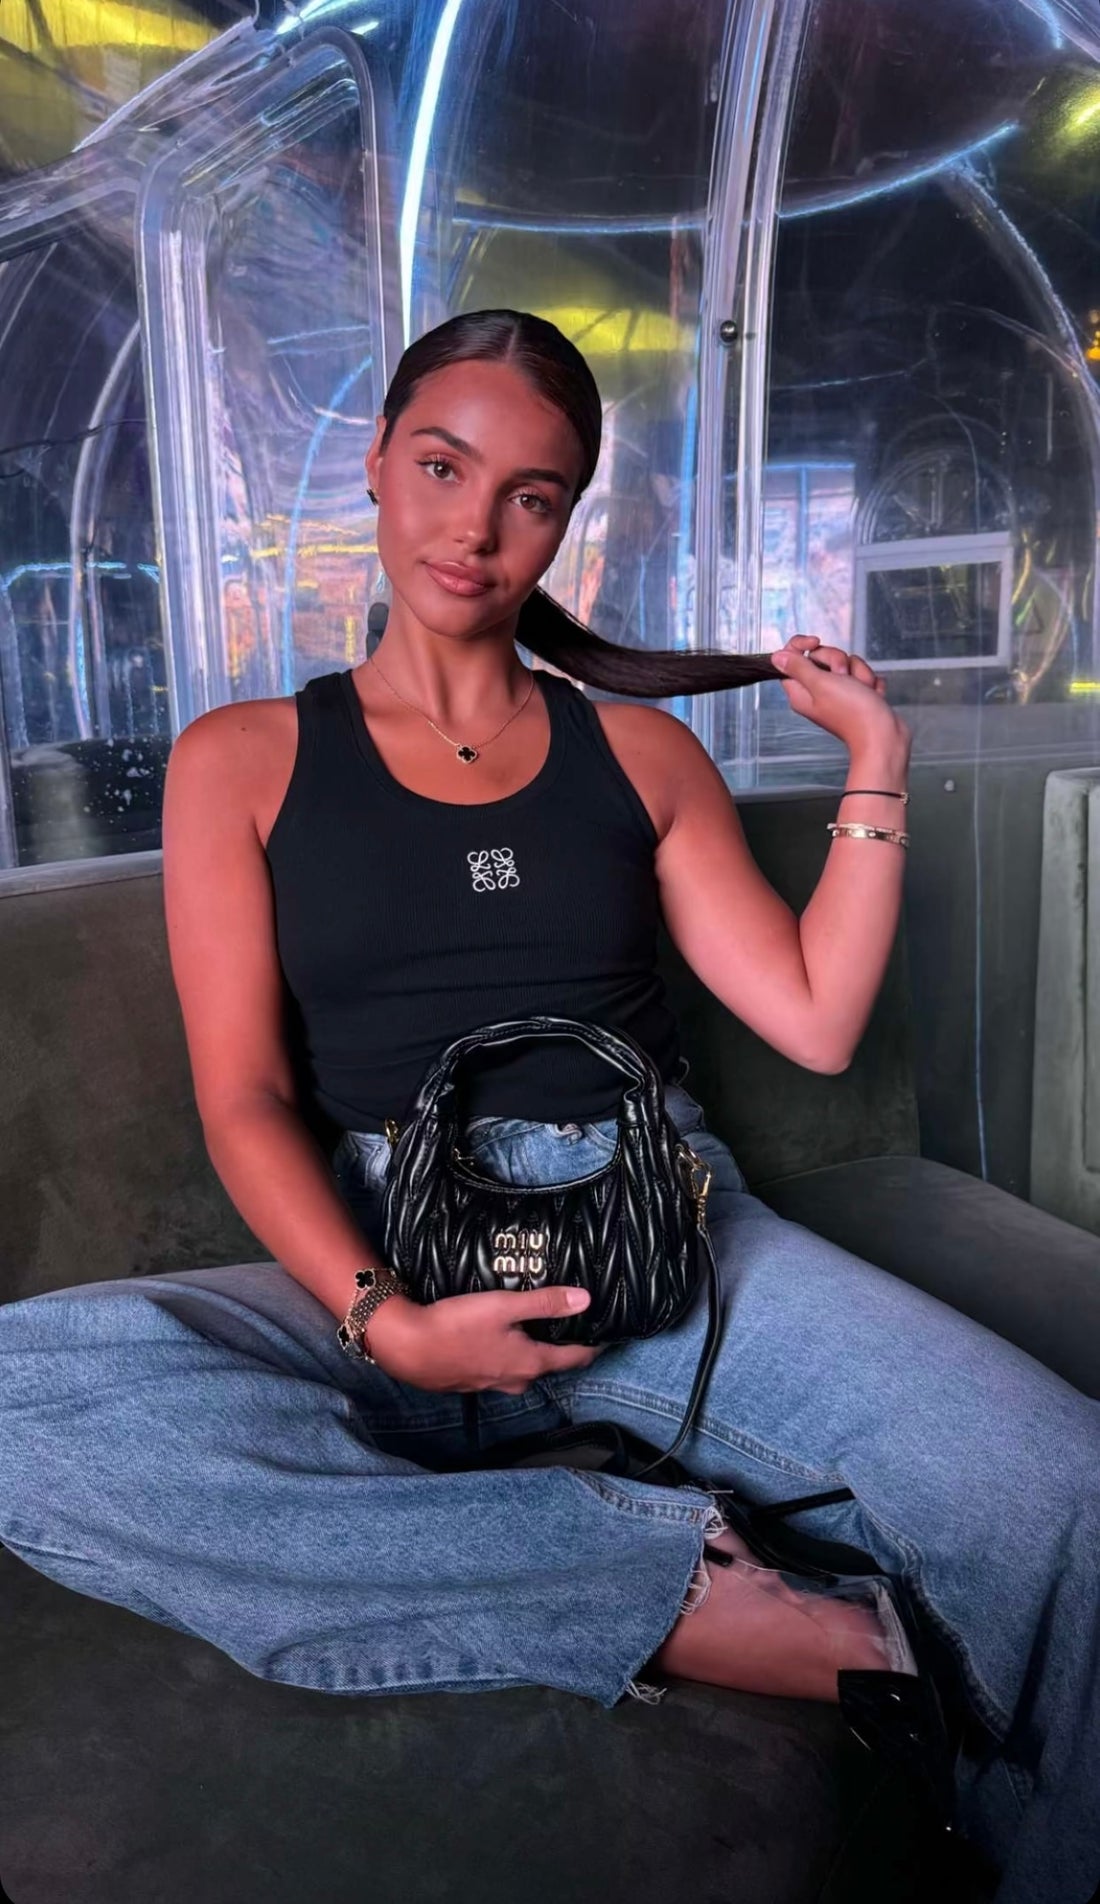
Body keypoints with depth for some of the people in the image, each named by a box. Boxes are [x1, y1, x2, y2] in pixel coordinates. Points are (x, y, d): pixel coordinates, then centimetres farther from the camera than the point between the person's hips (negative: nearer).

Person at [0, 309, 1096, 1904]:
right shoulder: (243, 761, 10)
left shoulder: (640, 747, 15)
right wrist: (381, 1320, -17)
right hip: (390, 1258, 0)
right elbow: (243, 1098, 0)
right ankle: (670, 1587, -24)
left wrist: (875, 757, 8)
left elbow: (817, 1022, 8)